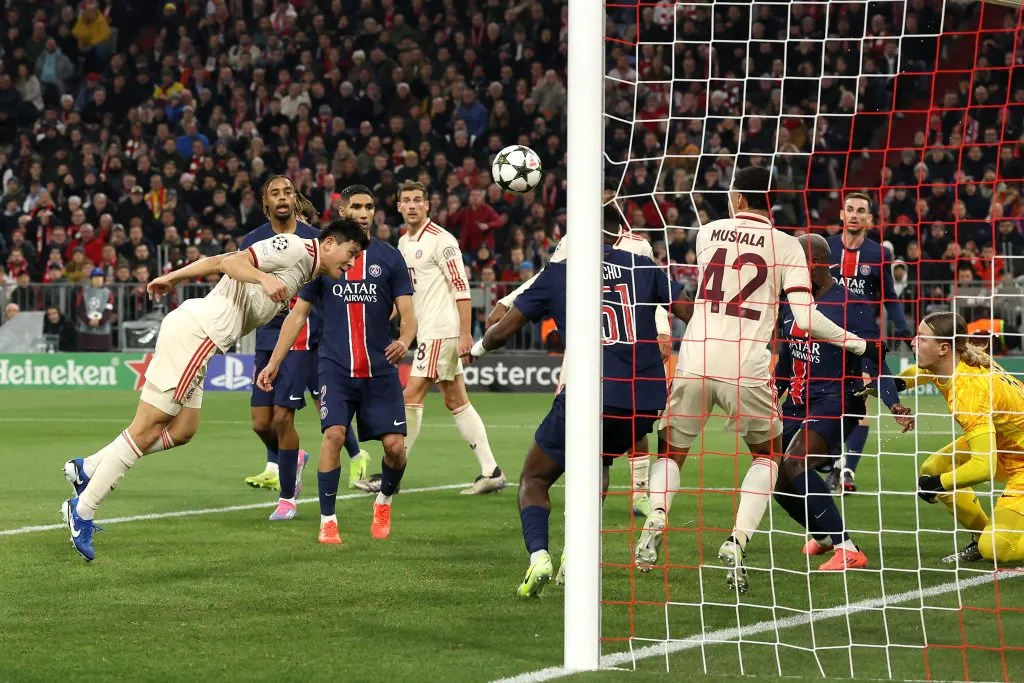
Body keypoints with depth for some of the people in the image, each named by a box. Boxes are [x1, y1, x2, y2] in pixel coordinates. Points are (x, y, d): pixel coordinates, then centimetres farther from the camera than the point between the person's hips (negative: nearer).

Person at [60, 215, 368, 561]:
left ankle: (86, 468, 16)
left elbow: (216, 261, 24)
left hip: (196, 334, 10)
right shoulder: (294, 247, -7)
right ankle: (82, 512, -5)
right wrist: (264, 279, -34)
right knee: (147, 430, -8)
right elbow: (231, 262, -18)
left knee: (181, 431, 11)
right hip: (195, 330, -10)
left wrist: (173, 277, 26)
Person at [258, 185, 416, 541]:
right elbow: (298, 314, 10)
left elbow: (408, 314, 1)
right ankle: (327, 520, -8)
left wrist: (404, 341, -22)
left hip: (380, 369, 1)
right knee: (333, 434, -19)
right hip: (335, 368, -1)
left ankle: (384, 500, 26)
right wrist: (274, 362, 3)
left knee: (395, 446, -5)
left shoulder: (389, 257, 6)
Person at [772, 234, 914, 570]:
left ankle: (847, 550, -27)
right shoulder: (792, 306, 11)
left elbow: (872, 362, -14)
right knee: (777, 479, 8)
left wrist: (893, 404, -26)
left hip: (835, 402, -8)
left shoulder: (850, 305, -11)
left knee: (793, 467, -28)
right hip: (797, 403, 8)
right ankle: (823, 535, 37)